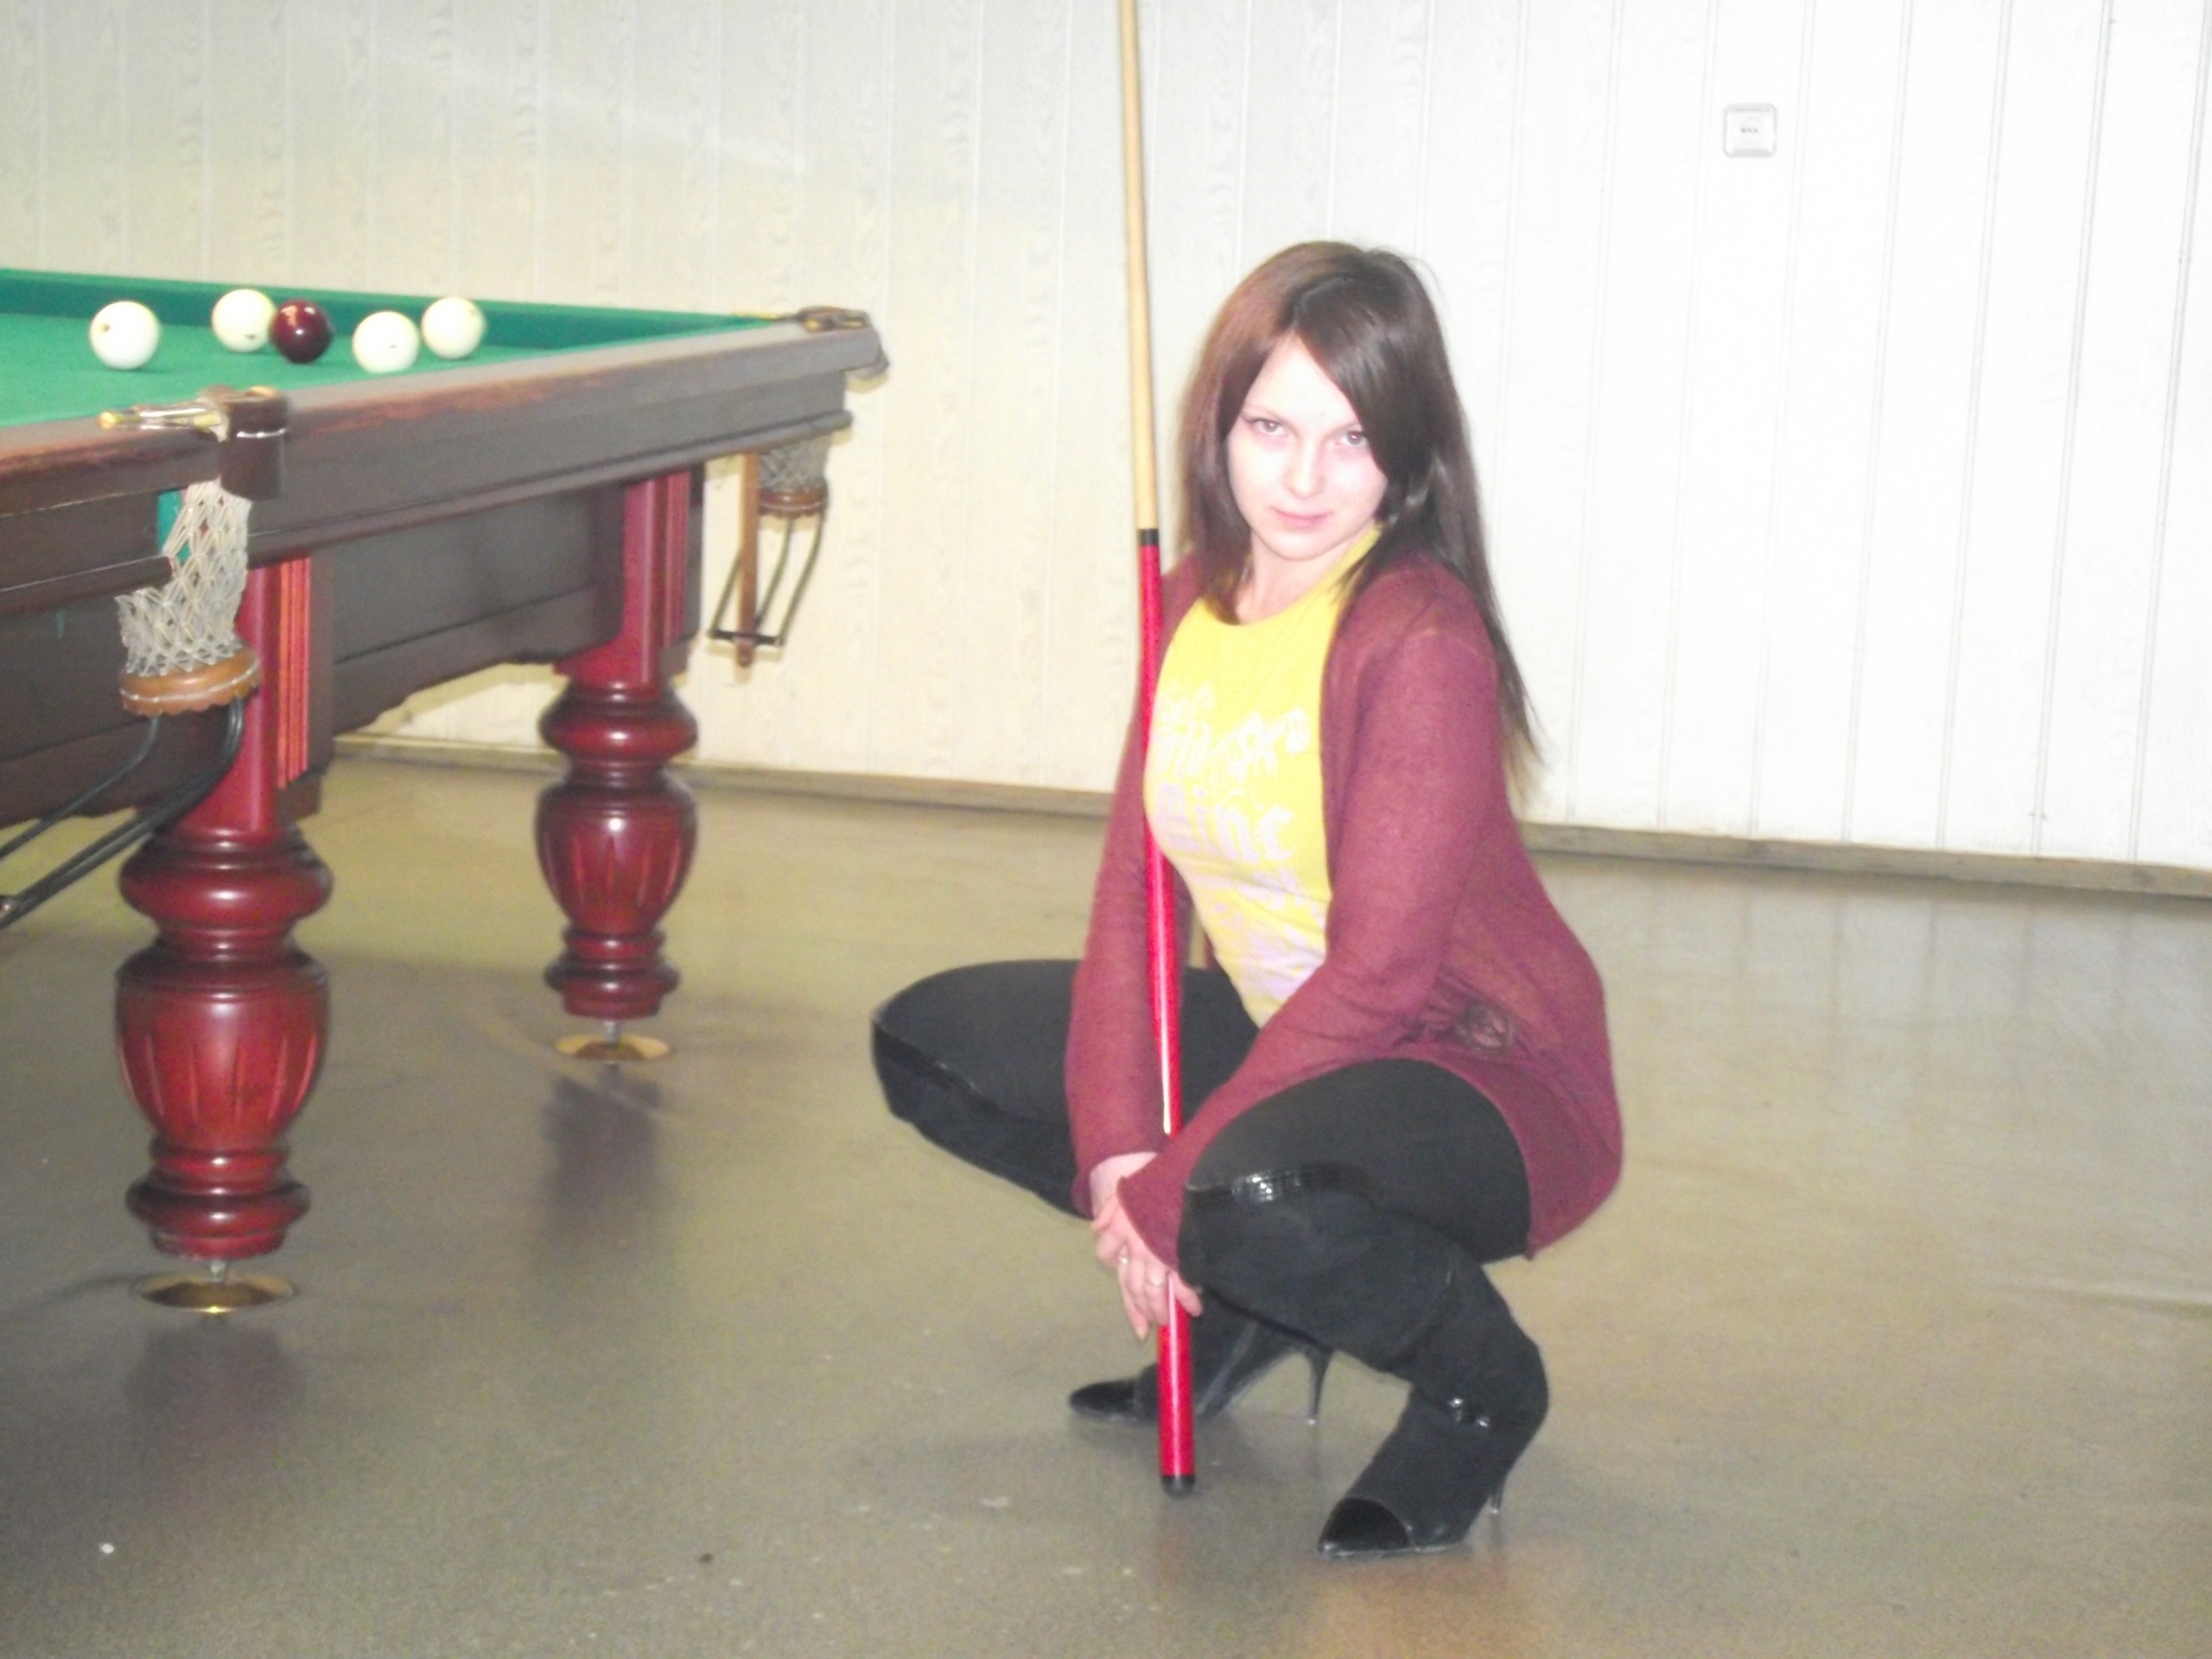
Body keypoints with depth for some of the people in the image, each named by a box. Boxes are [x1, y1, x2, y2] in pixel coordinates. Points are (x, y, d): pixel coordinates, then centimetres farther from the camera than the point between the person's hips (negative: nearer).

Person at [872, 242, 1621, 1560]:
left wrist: (1169, 1185, -21)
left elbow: (1376, 979, -25)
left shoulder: (1423, 643, -24)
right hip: (1281, 1035, 8)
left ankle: (1483, 1377, -5)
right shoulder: (1198, 601, 0)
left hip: (1483, 1073, -8)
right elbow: (1135, 886, -1)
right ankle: (1244, 1303, 11)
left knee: (1257, 1197, -40)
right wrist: (1114, 1152, -13)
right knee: (927, 1041, 5)